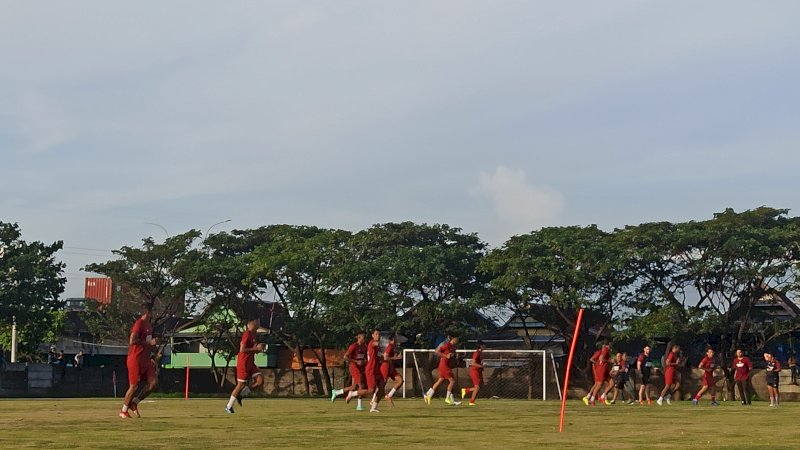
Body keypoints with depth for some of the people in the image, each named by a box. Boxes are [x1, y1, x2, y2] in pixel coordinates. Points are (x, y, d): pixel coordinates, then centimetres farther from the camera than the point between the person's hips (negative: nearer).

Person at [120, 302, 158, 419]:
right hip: (135, 359, -8)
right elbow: (132, 340, -23)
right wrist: (149, 342, -20)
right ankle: (124, 411, 11)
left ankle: (134, 403, 10)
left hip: (145, 359, 8)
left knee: (153, 383, -3)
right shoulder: (139, 323, -14)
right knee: (134, 386, -4)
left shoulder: (149, 325, 15)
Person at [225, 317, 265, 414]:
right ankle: (229, 407, 10)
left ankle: (240, 395, 7)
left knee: (260, 380, -4)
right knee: (241, 384, -3)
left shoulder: (253, 333, 13)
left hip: (250, 363, 9)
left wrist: (258, 348, 6)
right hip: (243, 363, -9)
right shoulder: (247, 334, -16)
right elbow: (242, 349, -23)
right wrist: (256, 348, -19)